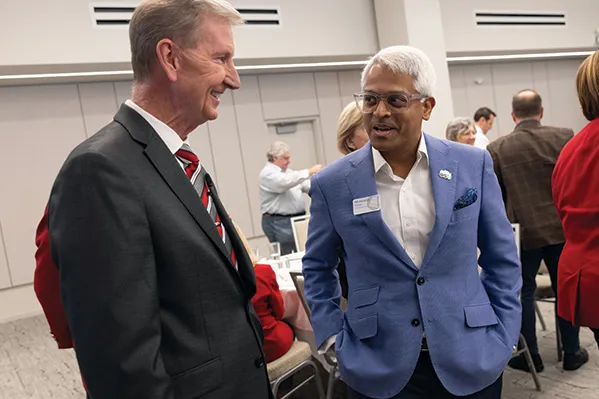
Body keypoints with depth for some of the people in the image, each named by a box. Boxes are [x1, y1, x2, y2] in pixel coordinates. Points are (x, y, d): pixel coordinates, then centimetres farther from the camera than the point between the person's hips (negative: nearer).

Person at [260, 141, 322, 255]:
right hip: (279, 222, -8)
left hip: (298, 219, 8)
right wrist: (309, 172, -27)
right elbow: (286, 182, -30)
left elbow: (307, 185, 15)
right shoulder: (267, 173, -11)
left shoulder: (288, 171, 17)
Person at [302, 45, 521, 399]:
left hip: (471, 360, 2)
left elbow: (501, 257, 5)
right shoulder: (333, 184, -6)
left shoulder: (473, 165, -4)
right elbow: (317, 267, 6)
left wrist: (503, 336, 2)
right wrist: (334, 337, 0)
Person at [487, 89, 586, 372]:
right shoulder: (564, 137, -5)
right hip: (562, 228, 1)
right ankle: (572, 353, 26)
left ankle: (531, 356, 20)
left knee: (523, 293, 12)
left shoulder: (496, 149, -7)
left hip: (522, 232, -1)